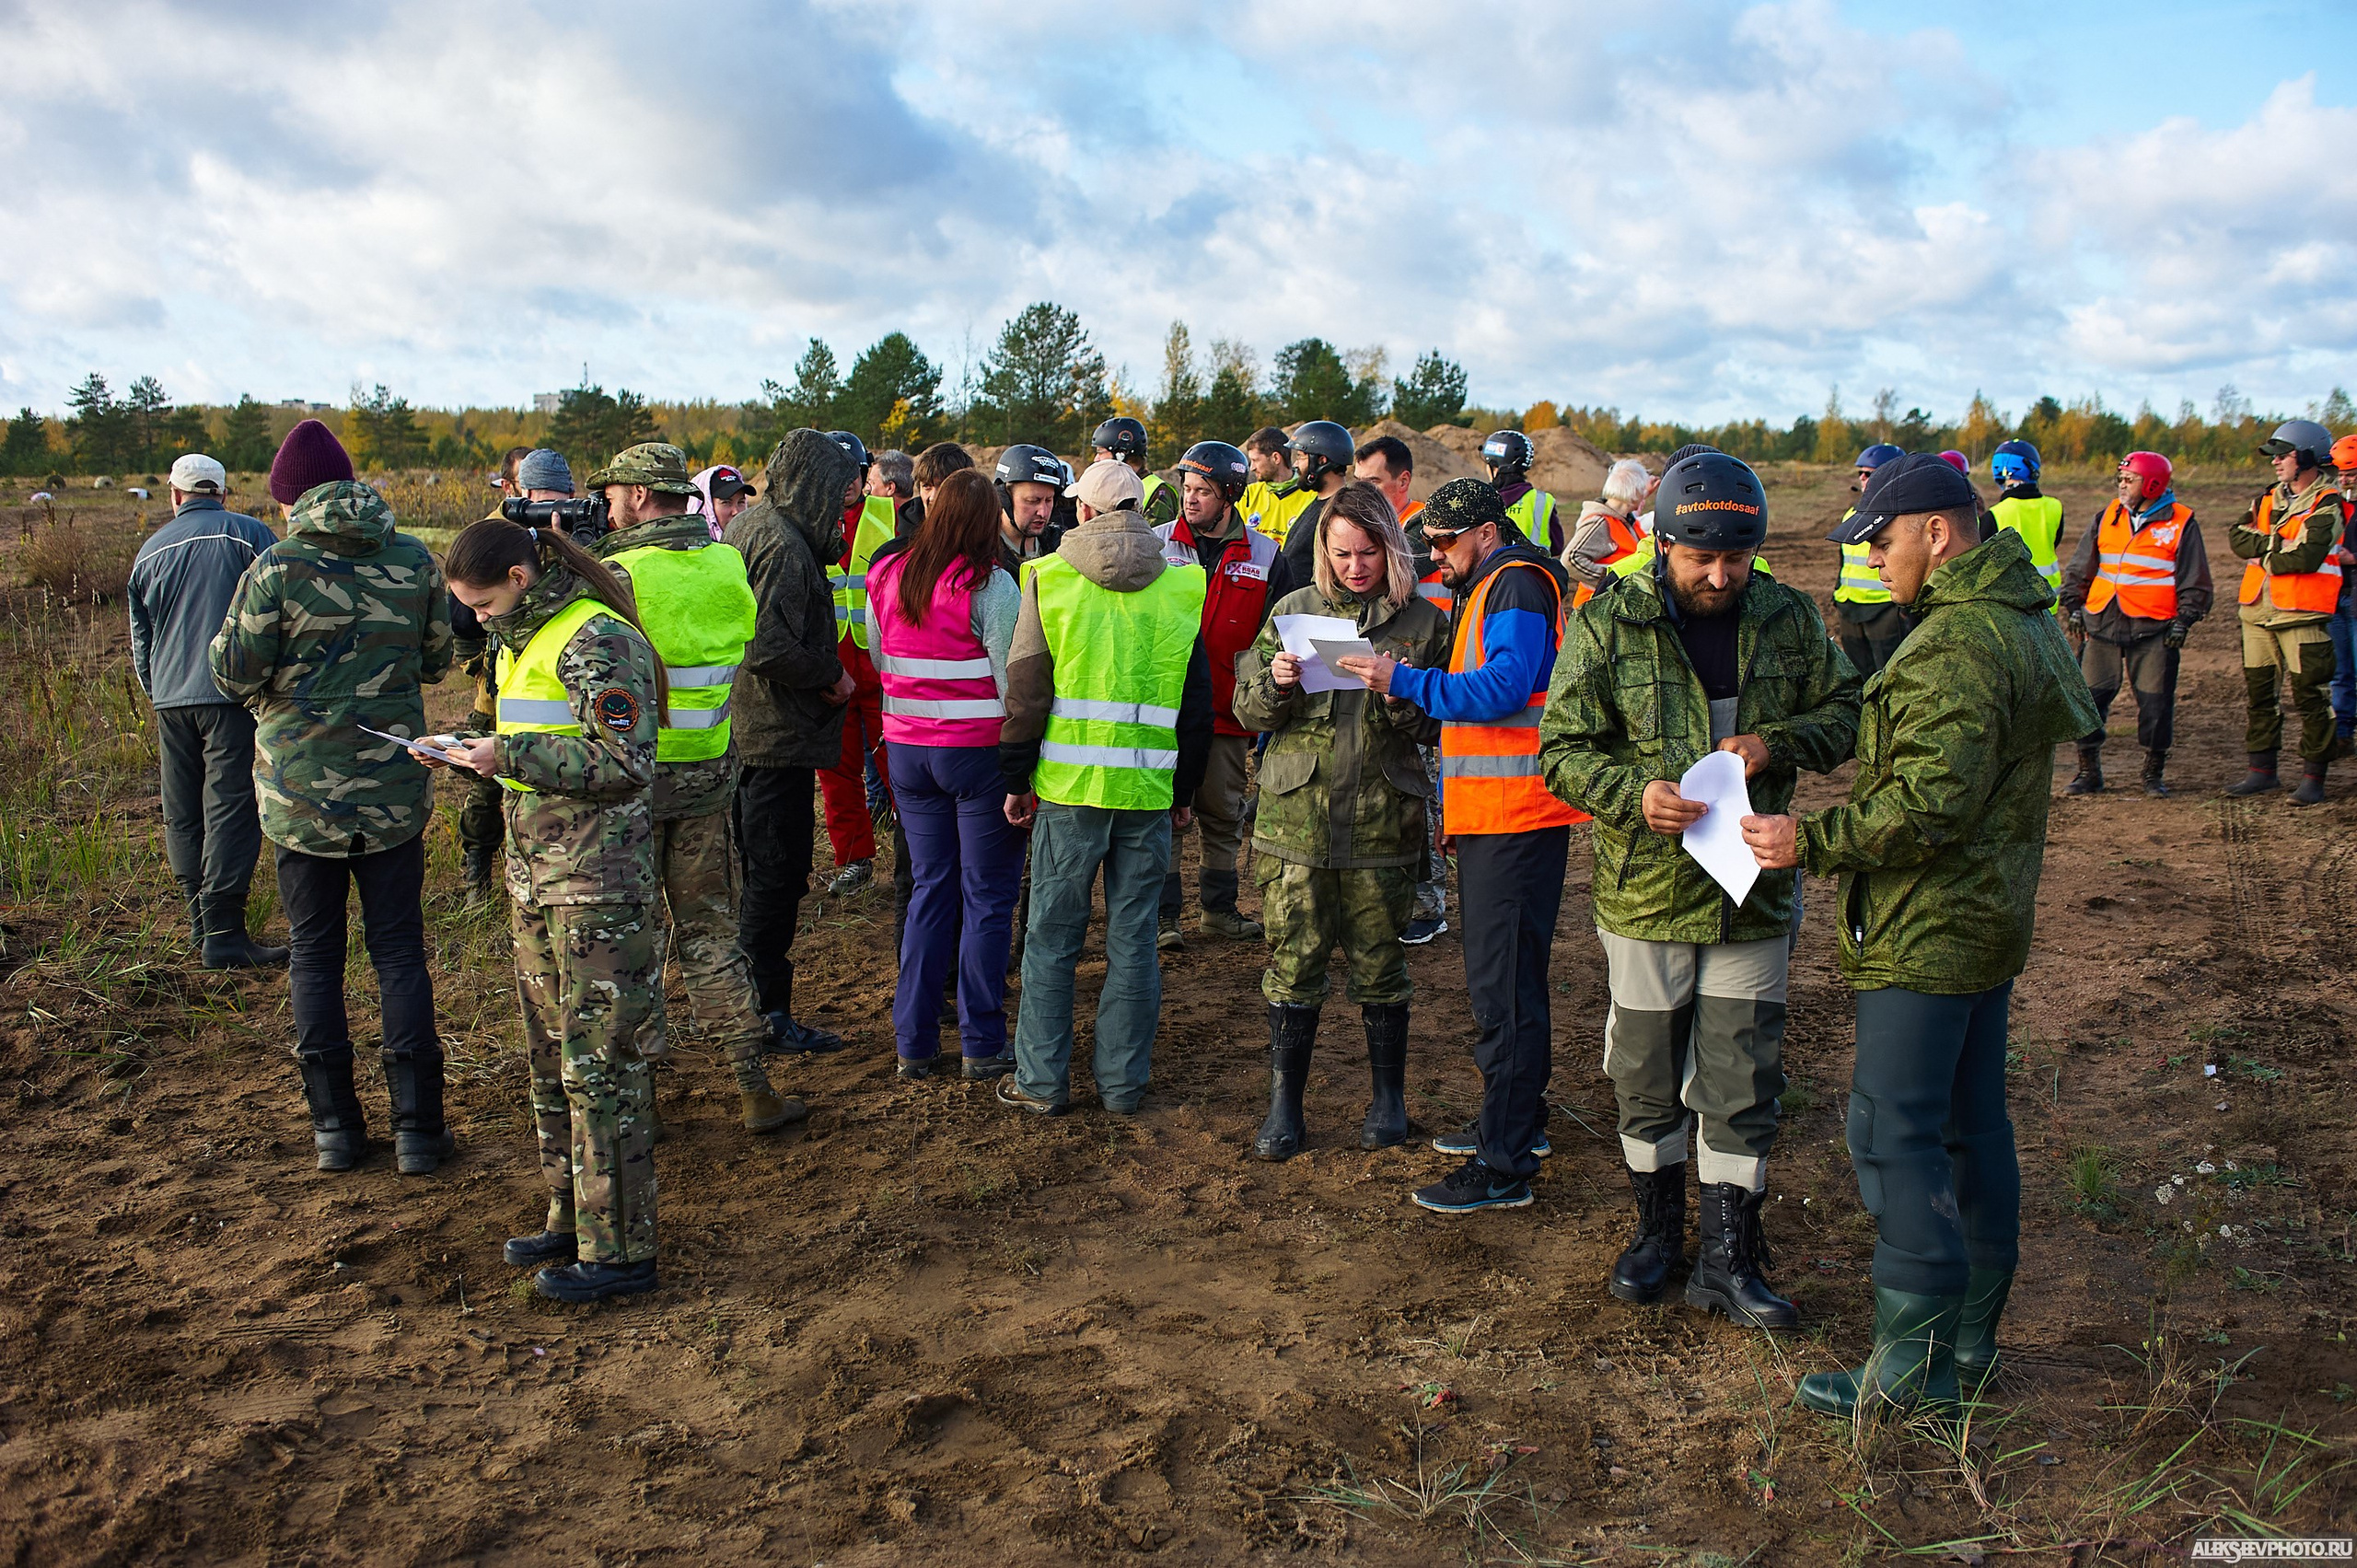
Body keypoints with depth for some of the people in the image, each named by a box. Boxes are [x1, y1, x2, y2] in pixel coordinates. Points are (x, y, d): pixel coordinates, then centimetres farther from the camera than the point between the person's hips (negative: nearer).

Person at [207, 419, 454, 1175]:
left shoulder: (278, 566, -11)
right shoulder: (414, 561, -2)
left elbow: (235, 672, -9)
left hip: (302, 791, -2)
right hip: (394, 788, 2)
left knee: (314, 955, 11)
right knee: (400, 953, 8)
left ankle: (335, 1126, 16)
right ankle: (417, 1128, 8)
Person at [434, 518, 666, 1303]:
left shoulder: (597, 640, -14)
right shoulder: (527, 638, 16)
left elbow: (622, 764, -21)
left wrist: (509, 755, -18)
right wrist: (484, 751, 6)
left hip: (599, 880, -10)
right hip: (536, 874, 10)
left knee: (599, 1060, -4)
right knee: (548, 1051, 15)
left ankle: (618, 1247, 5)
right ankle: (572, 1218, 28)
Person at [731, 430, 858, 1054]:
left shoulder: (746, 525, 13)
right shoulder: (784, 545, -19)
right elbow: (771, 647, -28)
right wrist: (832, 675, -14)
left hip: (745, 728, 11)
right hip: (779, 737, -11)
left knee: (762, 869, 19)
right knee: (776, 876, -2)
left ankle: (750, 1007, 31)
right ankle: (767, 1017, 6)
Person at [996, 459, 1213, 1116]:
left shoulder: (1049, 577, -1)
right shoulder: (1181, 588, 6)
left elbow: (1024, 689, -1)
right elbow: (1198, 704, 10)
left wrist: (1015, 779, 7)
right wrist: (1184, 791, 18)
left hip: (1068, 788, -2)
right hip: (1150, 792, 2)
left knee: (1052, 936, 9)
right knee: (1134, 938, 9)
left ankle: (1042, 1079, 15)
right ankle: (1122, 1081, 16)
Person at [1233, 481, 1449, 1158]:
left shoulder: (1422, 621, 3)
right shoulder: (1294, 610, 7)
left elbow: (1436, 727, 3)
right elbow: (1247, 707, 8)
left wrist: (1402, 697, -17)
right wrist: (1275, 684, -13)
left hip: (1381, 823, -1)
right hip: (1296, 818, 1)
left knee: (1378, 964, 10)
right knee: (1292, 963, 3)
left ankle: (1388, 1097, 28)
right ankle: (1284, 1107, 16)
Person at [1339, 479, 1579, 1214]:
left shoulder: (1517, 583, -10)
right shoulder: (1487, 589, 23)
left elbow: (1501, 689, -22)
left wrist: (1405, 681, -19)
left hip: (1516, 814, -11)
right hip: (1489, 815, 11)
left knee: (1503, 987, -9)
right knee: (1501, 977, 18)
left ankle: (1504, 1166, -4)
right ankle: (1517, 1121, 31)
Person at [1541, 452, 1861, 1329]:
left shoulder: (1789, 620, 0)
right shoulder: (1606, 626, -7)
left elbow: (1846, 714, 9)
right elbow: (1562, 750, -7)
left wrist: (1776, 744, -12)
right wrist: (1635, 794, -25)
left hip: (1754, 897, 1)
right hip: (1646, 895, -1)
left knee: (1742, 1090, 7)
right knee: (1646, 1080, 13)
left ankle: (1728, 1259, 22)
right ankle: (1657, 1232, 34)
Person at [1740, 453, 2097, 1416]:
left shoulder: (1957, 642, -21)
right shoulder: (2023, 622, 13)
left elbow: (1933, 802, -28)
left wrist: (1813, 841, -22)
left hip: (1926, 935, -11)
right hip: (1988, 921, 11)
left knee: (1892, 1132, -5)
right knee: (1972, 1125, 16)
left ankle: (1916, 1363, 2)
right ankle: (1971, 1336, 28)